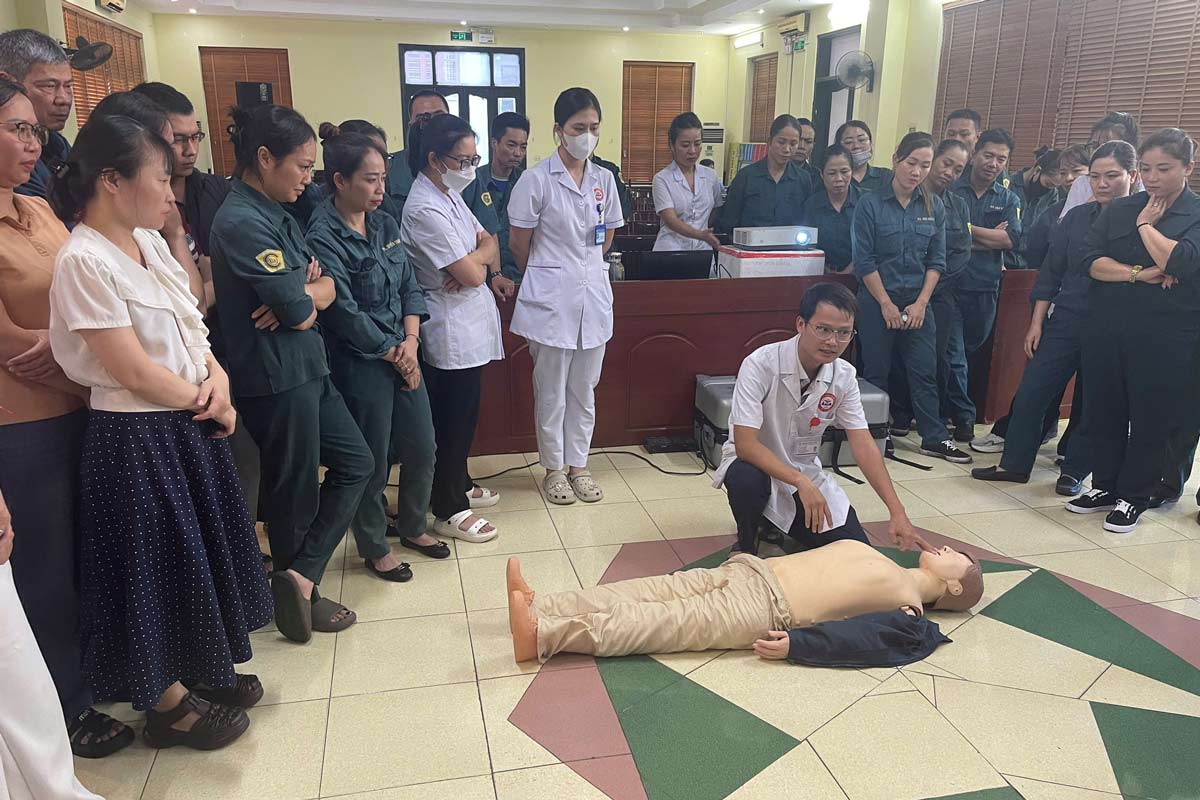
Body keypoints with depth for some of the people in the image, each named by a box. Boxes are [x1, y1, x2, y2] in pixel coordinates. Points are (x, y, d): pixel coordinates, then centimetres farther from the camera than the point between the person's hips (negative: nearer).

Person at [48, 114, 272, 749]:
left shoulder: (149, 242, 5)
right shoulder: (84, 261, -20)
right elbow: (135, 372, -20)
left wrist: (217, 377, -8)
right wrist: (208, 404, -7)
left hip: (191, 425, 8)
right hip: (137, 436, -8)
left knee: (202, 551, 20)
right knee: (157, 563, 7)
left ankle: (201, 672, 40)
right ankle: (169, 704, 28)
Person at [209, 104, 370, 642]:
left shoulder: (276, 213, 11)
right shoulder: (242, 222, -19)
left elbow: (326, 286, 7)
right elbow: (298, 309, -21)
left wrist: (300, 295, -14)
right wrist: (306, 297, 1)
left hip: (306, 367, 10)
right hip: (276, 376, -10)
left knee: (355, 463, 13)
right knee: (296, 489, 5)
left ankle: (298, 580, 13)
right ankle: (299, 586, 24)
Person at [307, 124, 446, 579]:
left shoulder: (384, 224, 6)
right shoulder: (323, 238, -16)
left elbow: (410, 286, 7)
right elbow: (345, 314, -18)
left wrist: (411, 341, -7)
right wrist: (393, 354, -10)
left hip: (403, 354, 7)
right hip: (361, 365, -7)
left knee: (422, 449, 15)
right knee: (372, 464, 8)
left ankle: (412, 527, 39)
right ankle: (374, 549, 29)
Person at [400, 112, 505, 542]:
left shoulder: (449, 196, 9)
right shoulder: (425, 210, -22)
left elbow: (489, 240, 10)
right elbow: (472, 274, -24)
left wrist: (476, 261, -12)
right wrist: (482, 256, -2)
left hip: (468, 324, 10)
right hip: (451, 331, -9)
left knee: (462, 414, 20)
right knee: (454, 418, 1)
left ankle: (459, 485, 37)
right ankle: (448, 511, 15)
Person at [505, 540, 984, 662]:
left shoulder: (907, 602, 1)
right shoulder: (887, 566, 27)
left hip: (763, 609, -7)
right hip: (749, 572, 7)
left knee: (662, 622, -20)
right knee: (650, 593, -7)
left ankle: (542, 635, -28)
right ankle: (536, 605, -14)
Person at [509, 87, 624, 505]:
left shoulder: (604, 179, 5)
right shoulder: (537, 180, -9)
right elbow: (520, 244, -2)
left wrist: (583, 267, 14)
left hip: (593, 293, 5)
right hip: (551, 297, -4)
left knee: (584, 389, 13)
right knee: (551, 391, 7)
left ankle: (578, 464, 28)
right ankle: (554, 468, 23)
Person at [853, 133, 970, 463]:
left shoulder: (934, 206, 5)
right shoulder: (870, 203, -6)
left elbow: (936, 260, 5)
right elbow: (864, 260, -8)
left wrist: (920, 303, -4)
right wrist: (887, 304, -10)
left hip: (918, 302, 3)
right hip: (877, 300, -3)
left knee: (925, 371, 5)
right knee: (876, 371, 5)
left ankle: (934, 437, 14)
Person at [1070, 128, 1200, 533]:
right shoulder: (1118, 210, 10)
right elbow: (1092, 260, -2)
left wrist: (1146, 225, -8)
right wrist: (1136, 274, -15)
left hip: (1167, 338, -3)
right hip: (1106, 329, 4)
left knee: (1151, 417, 4)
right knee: (1103, 410, 11)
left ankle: (1134, 496, 19)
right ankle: (1105, 485, 27)